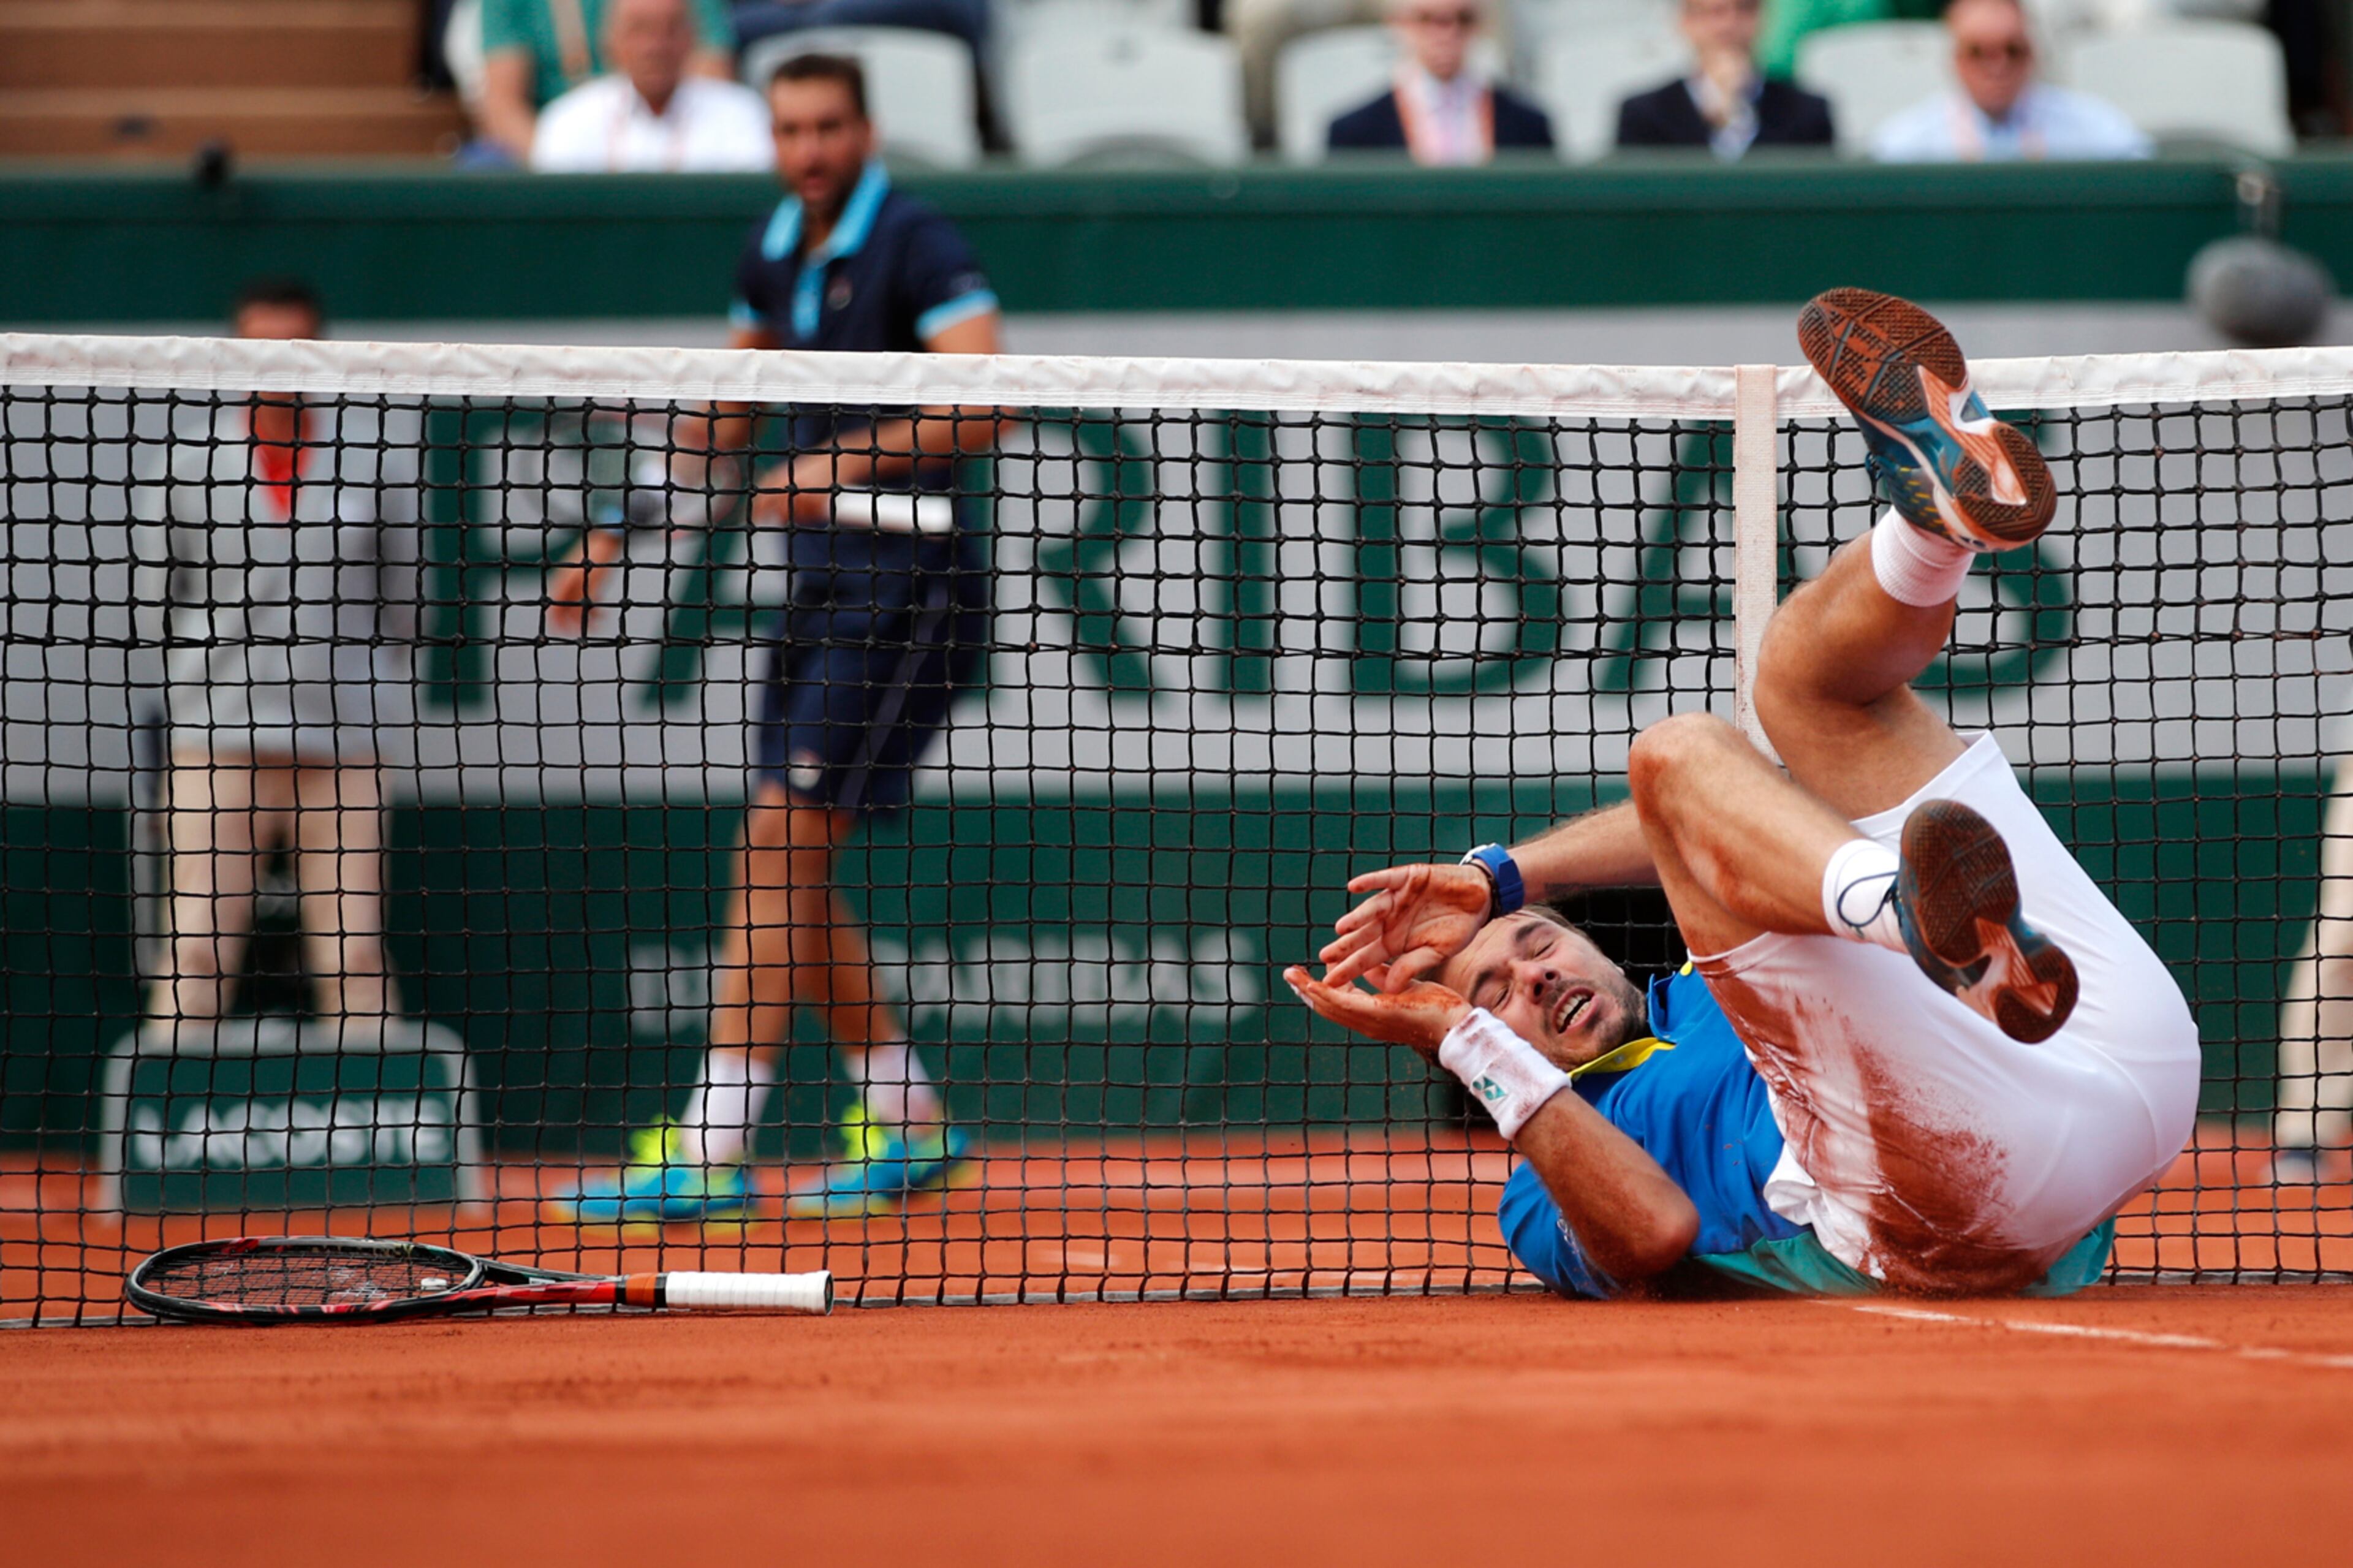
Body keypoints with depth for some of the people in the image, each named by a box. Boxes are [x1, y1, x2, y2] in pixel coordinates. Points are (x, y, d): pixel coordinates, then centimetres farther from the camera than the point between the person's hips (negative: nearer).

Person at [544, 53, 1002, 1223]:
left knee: (780, 842, -14)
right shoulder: (775, 253, 14)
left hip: (909, 577, -8)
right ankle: (908, 1127, 20)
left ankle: (709, 1149, -16)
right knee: (786, 871, 8)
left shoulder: (915, 246, -10)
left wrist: (848, 459, -28)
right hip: (823, 577, 8)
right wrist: (618, 536, 20)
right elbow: (724, 424, 25)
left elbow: (984, 404, -21)